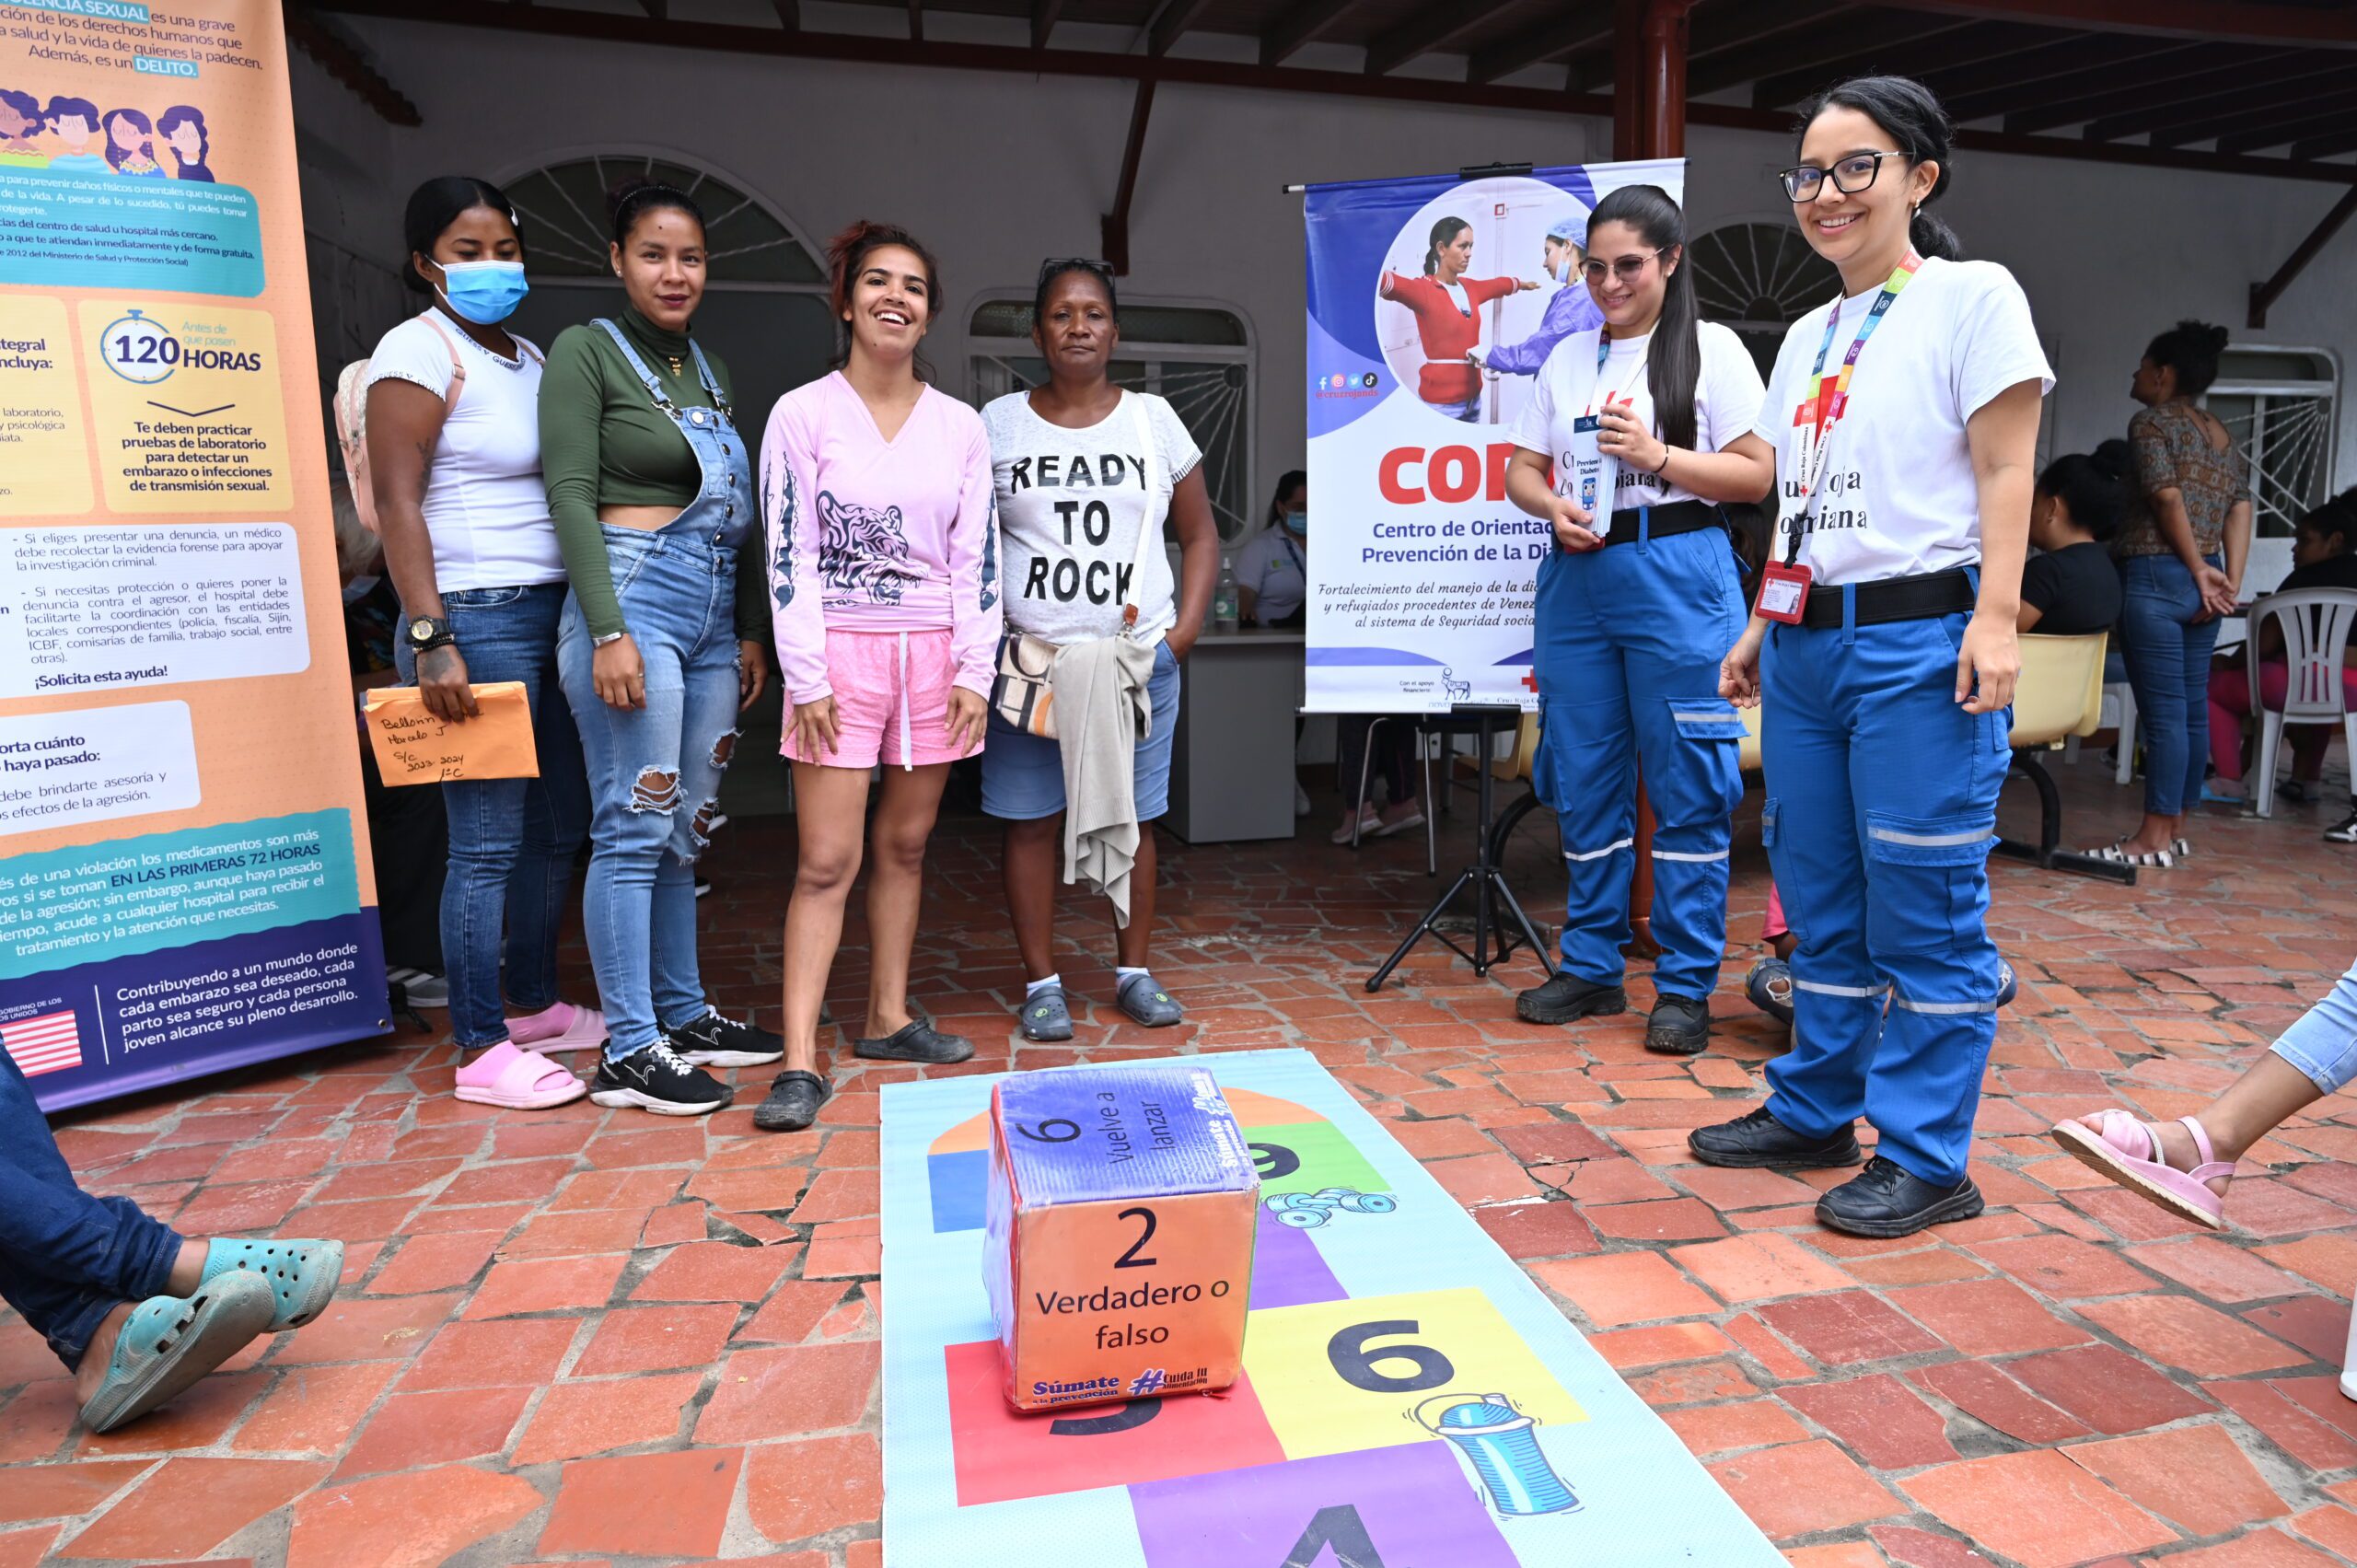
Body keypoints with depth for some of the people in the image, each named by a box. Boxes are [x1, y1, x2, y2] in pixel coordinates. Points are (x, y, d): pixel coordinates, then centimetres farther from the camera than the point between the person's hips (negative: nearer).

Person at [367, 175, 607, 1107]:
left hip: (553, 610, 8)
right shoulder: (420, 349, -5)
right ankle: (481, 1050, 6)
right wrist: (430, 640, -20)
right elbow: (397, 504, -12)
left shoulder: (529, 357, 18)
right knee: (488, 841, -4)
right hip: (479, 615, -8)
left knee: (559, 825, 13)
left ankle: (534, 1005, 28)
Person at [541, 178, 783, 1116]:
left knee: (686, 827, 11)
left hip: (715, 615, 7)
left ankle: (683, 1013, 21)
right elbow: (571, 495, -9)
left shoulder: (708, 369, 19)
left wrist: (751, 632, 15)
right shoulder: (585, 351, -1)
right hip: (636, 598, -7)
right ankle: (628, 1051, 1)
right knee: (635, 827, -6)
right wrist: (608, 630, -17)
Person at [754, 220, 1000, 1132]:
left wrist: (975, 670, -1)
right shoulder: (803, 415, 0)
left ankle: (888, 1019, 24)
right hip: (841, 653, -3)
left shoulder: (960, 426, 8)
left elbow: (977, 557, 7)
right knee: (827, 861, -6)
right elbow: (790, 557, -5)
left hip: (935, 655, 3)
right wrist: (807, 677, -11)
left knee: (906, 845, 10)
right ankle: (800, 1061, -3)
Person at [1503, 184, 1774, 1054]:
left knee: (1686, 786, -3)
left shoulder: (1712, 350, 3)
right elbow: (1520, 468, 15)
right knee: (1582, 779, 8)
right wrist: (1553, 506, -6)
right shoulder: (1568, 356, 16)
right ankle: (1591, 966, 20)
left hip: (1676, 575, -4)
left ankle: (1685, 985, 7)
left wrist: (1655, 455, -14)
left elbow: (1757, 474, -2)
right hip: (1576, 575, 5)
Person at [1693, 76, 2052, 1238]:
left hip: (1919, 641, -7)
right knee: (1818, 899, 12)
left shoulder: (1973, 296, 0)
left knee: (1924, 911, -3)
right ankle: (1812, 1112, 25)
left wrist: (1996, 619, -17)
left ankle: (1926, 1160, 8)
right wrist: (1759, 628, 16)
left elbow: (2004, 474, -7)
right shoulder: (1808, 335, 19)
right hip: (1806, 644, 7)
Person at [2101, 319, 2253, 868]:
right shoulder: (2223, 436, 18)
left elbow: (2167, 498, -13)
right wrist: (2232, 581, 2)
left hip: (2156, 577, -8)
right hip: (2201, 584, 8)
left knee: (2163, 710, -8)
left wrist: (2199, 571, -6)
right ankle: (2177, 827, 16)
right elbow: (2240, 508, 9)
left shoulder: (2152, 422, -4)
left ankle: (2155, 835, -6)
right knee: (2193, 707, 9)